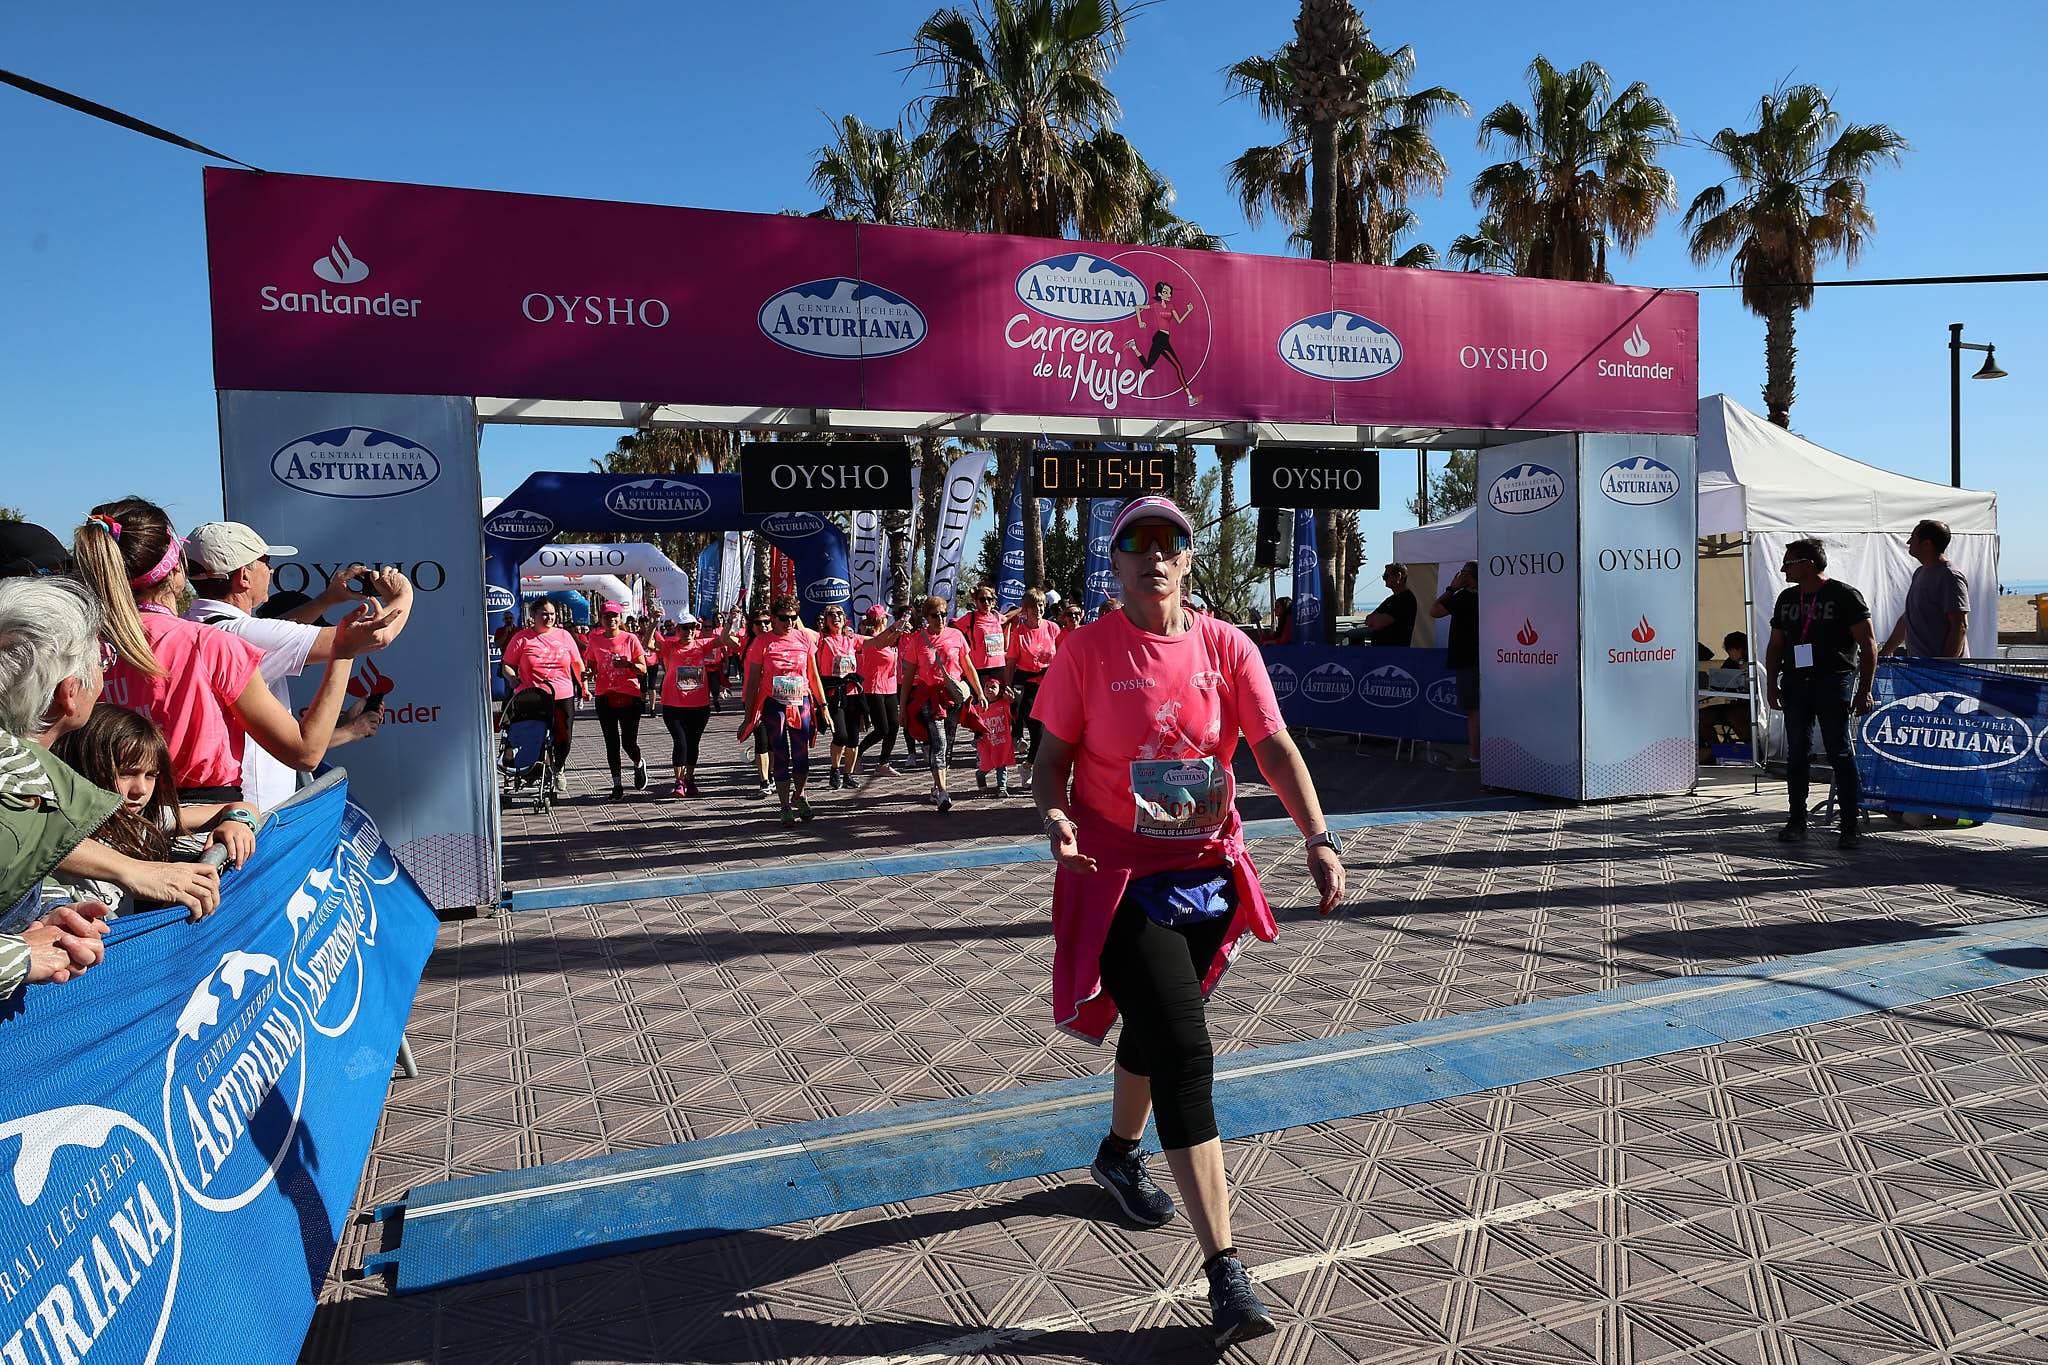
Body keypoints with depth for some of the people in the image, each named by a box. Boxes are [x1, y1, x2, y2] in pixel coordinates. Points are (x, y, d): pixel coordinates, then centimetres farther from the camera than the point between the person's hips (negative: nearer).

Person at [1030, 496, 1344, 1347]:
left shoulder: (1227, 647, 0)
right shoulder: (1087, 652, -7)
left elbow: (1275, 748, -5)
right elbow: (1053, 755, -3)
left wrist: (1318, 839, -16)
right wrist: (1054, 816, -23)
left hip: (1208, 875, 4)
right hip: (1120, 880, -4)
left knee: (1156, 1027, 23)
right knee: (1185, 1050, -13)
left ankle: (1119, 1156, 52)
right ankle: (1226, 1275, -8)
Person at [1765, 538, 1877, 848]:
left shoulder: (1845, 595, -3)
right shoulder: (1787, 598, 15)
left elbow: (1869, 644, -6)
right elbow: (1775, 645, 20)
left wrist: (1864, 690, -12)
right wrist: (1772, 684, 10)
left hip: (1834, 682, -5)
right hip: (1795, 683, 5)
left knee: (1840, 753, -6)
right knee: (1796, 754, 6)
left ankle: (1850, 825, -2)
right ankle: (1797, 821, 14)